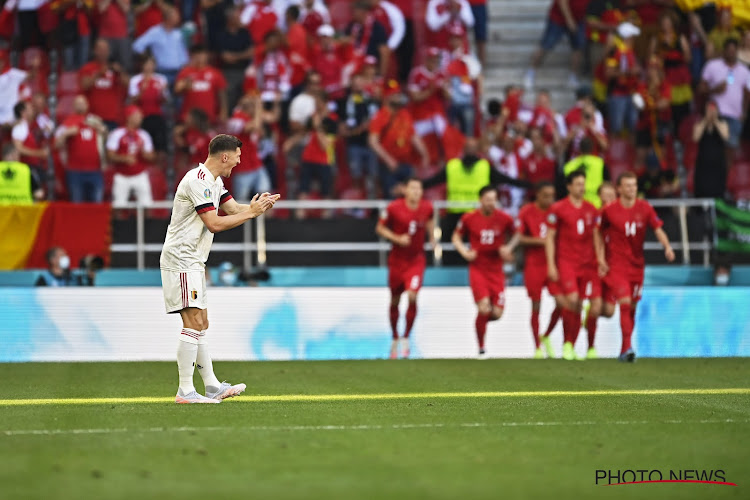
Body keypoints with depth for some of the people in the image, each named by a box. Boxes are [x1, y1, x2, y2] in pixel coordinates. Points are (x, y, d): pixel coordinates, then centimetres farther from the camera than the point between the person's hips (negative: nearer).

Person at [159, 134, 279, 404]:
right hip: (181, 261, -11)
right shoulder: (198, 181, -17)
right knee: (194, 323, -14)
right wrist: (251, 213, -15)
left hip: (193, 262, 11)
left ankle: (212, 386, 16)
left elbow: (233, 208, 17)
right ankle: (185, 390, -15)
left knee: (200, 325, 12)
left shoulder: (214, 182, 16)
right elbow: (214, 224, -21)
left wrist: (257, 206, -2)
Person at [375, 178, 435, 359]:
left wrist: (432, 238, 11)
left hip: (416, 260, 0)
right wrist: (397, 238, -17)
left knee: (412, 296, -19)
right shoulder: (394, 208, -12)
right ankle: (395, 339, 31)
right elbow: (380, 228, -3)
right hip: (397, 260, 0)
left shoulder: (427, 207, -4)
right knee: (395, 301, 10)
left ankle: (406, 338, -3)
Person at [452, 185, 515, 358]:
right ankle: (481, 348, -3)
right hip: (478, 269, -2)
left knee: (497, 313, -5)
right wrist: (465, 252, -6)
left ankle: (480, 321, 32)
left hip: (496, 270, 2)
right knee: (484, 307, -18)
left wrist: (508, 248, -2)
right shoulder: (469, 218, -4)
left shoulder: (504, 219, -1)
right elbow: (456, 237, 11)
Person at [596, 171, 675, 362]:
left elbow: (658, 230, 1)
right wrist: (601, 258, -2)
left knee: (632, 308, 8)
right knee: (625, 303, -18)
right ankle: (628, 347, -15)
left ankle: (624, 351, 21)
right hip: (616, 265, -4)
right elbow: (598, 233, 4)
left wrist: (667, 247, -18)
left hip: (636, 264, 4)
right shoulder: (609, 210, -7)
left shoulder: (645, 208, 0)